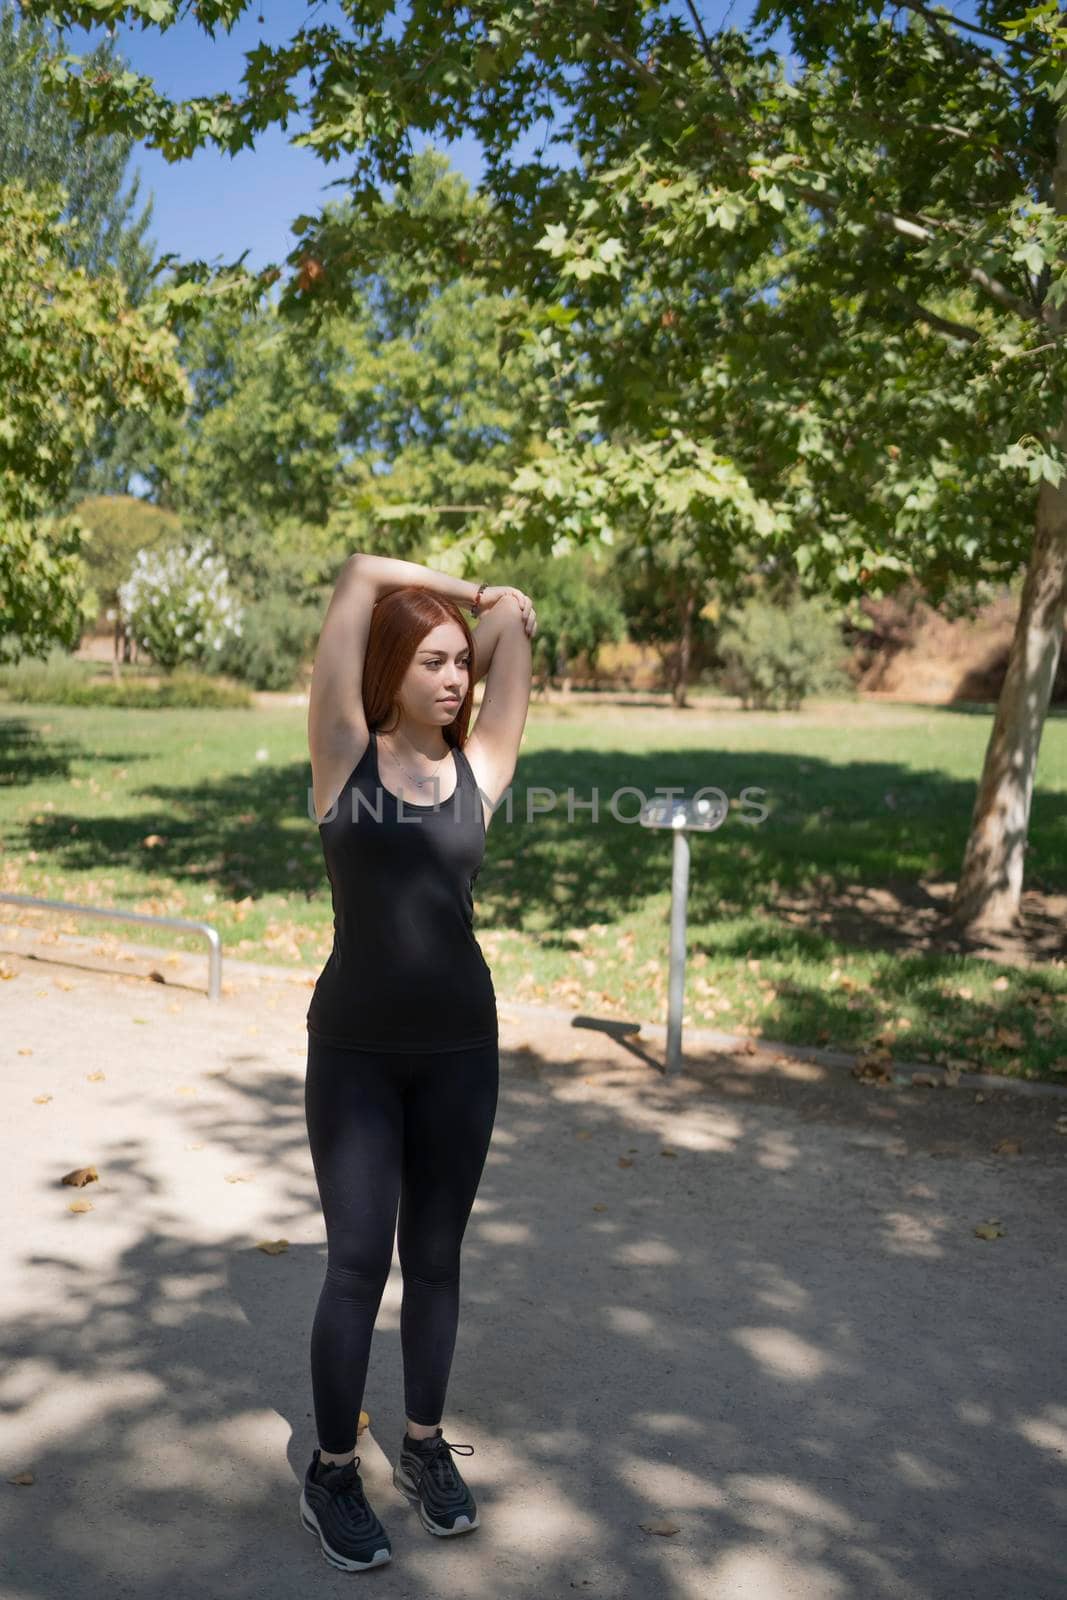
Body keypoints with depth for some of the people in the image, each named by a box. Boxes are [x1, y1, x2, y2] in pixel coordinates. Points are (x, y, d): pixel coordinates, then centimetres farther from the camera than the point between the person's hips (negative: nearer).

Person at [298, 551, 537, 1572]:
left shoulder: (478, 770, 1)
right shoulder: (345, 759, -4)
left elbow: (515, 620, -1)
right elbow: (358, 576, -8)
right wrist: (457, 586, 5)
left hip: (460, 1047, 2)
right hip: (354, 1049, -2)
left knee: (435, 1256, 13)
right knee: (358, 1260, 3)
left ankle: (425, 1447, 32)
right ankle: (331, 1474, 22)